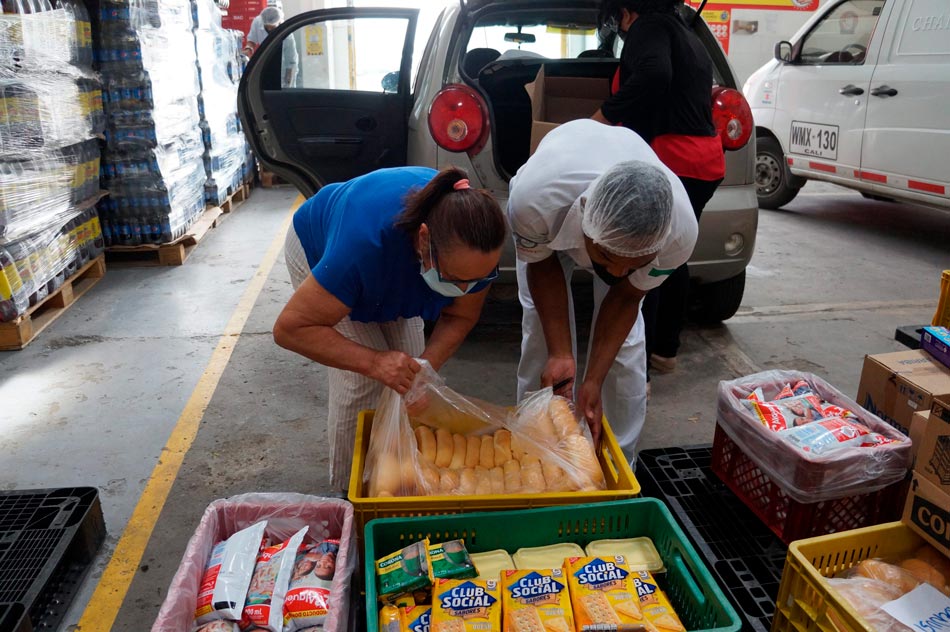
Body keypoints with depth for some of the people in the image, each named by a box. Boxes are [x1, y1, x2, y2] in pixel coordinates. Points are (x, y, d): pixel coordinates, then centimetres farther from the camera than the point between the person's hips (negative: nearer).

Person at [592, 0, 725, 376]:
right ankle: (665, 351, 30)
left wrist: (601, 119, -18)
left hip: (667, 160, -10)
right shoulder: (687, 36, 25)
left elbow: (653, 77, -24)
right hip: (706, 161, 10)